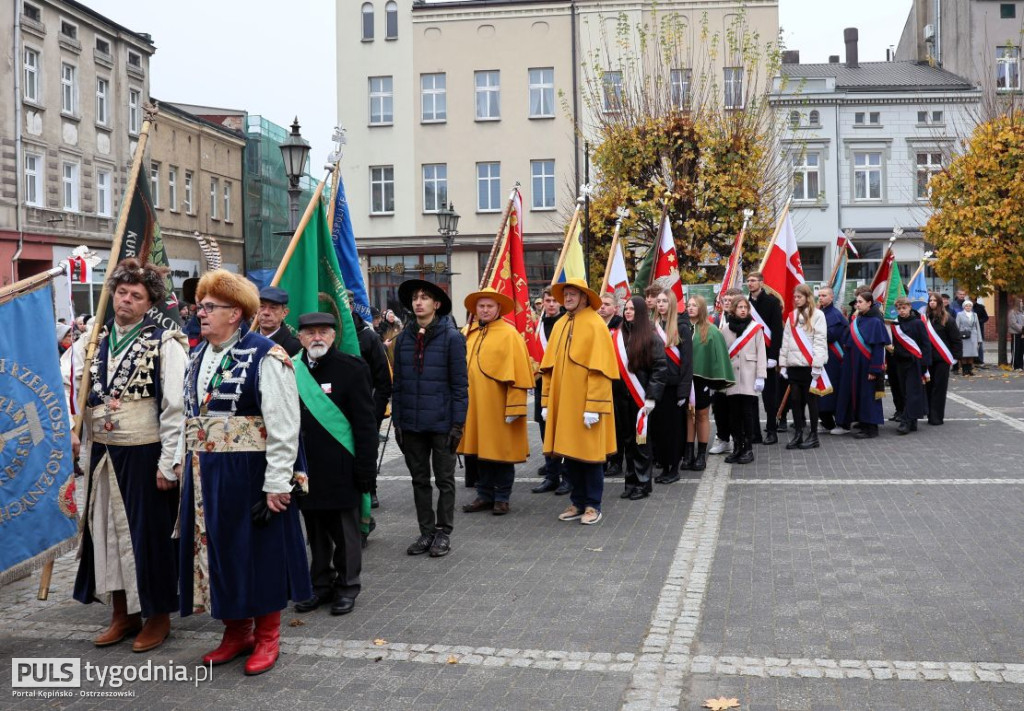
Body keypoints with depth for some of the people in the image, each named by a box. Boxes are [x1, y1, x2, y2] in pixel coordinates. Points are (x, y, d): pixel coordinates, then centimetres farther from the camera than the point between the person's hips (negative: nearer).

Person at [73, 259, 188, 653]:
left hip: (144, 453, -6)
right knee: (109, 530, 13)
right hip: (103, 452, 6)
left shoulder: (164, 343, -11)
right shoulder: (97, 339, 7)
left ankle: (158, 615, 20)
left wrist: (169, 462, -14)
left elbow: (175, 408, -13)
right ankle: (123, 613, 28)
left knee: (150, 532, 5)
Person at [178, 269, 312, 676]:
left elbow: (283, 425, -16)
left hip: (249, 472, -7)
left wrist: (278, 483, -19)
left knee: (258, 549, 4)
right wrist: (190, 469, 14)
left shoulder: (265, 356, -13)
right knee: (217, 549, 13)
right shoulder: (199, 356, 11)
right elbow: (190, 416, 18)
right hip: (204, 474, 7)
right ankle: (236, 631, 29)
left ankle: (267, 637, 20)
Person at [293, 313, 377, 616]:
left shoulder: (351, 369, -7)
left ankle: (347, 587, 19)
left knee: (344, 530, 5)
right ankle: (321, 585, 27)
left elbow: (365, 424, -7)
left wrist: (365, 469, -12)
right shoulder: (292, 370, 5)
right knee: (315, 529, 14)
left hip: (340, 468, -4)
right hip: (305, 468, 4)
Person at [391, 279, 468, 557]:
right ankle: (426, 532, 24)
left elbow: (459, 385, -6)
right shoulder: (403, 338, 5)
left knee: (444, 480, 7)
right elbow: (397, 384, 9)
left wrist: (457, 424, -10)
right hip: (412, 424, 4)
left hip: (441, 423, -4)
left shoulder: (452, 337, -6)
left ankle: (443, 533, 19)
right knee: (420, 480, 12)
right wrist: (397, 421, 6)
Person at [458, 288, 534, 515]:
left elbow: (517, 374, -11)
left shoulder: (509, 335, -7)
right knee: (480, 450, 12)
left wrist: (513, 408, -14)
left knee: (501, 452, 3)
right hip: (474, 406, 5)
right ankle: (484, 495, 23)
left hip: (498, 407, -5)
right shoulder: (469, 334, 9)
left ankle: (501, 498, 15)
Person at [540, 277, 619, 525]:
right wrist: (546, 401, 9)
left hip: (585, 405, -6)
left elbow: (599, 370, -13)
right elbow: (549, 367, 13)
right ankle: (578, 503, 22)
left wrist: (593, 407, -17)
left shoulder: (595, 325, -8)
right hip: (562, 403, 6)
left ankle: (593, 506, 13)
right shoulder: (559, 325, 11)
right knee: (570, 454, 11)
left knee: (589, 456, 2)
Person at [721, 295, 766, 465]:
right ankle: (737, 447, 11)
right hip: (732, 377, 2)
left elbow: (761, 354, 0)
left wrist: (760, 377, -7)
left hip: (749, 378, -2)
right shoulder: (726, 329, 8)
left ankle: (748, 449, 4)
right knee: (734, 413, 4)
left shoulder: (756, 328, 2)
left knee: (747, 412, -3)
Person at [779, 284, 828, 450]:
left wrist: (817, 365, -14)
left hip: (809, 366, -5)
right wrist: (783, 364, 9)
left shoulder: (817, 315, -3)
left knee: (811, 400, 1)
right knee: (795, 400, 5)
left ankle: (813, 435, 8)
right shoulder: (791, 317, 13)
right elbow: (786, 341, 14)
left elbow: (820, 341, -9)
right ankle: (797, 434, 12)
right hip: (793, 365, 5)